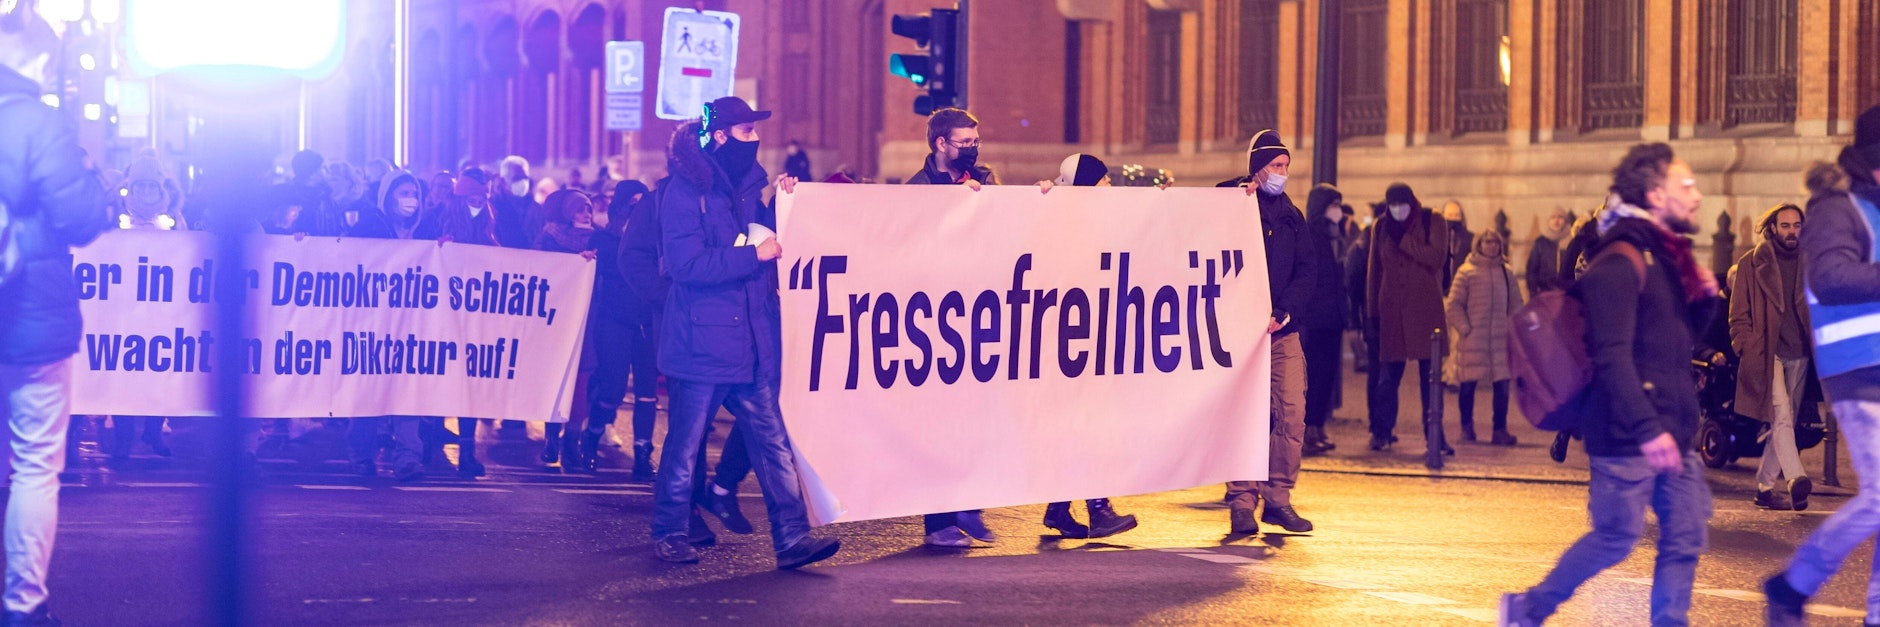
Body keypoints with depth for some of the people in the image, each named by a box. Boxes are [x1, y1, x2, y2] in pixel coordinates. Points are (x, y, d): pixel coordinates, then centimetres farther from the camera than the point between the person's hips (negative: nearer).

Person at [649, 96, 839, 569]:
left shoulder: (749, 185, 13)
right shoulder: (685, 191, -9)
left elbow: (772, 241, 17)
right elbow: (688, 263, -18)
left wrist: (782, 204, 2)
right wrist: (754, 255, -18)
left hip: (754, 342, 6)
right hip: (702, 341, -6)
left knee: (772, 442, 0)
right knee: (685, 444, 5)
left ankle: (792, 538, -3)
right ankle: (670, 532, 18)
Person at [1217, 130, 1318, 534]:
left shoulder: (1290, 215, 14)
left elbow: (1308, 270, 7)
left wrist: (1283, 312, -7)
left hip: (1284, 331, 4)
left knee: (1292, 413, -2)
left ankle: (1278, 498, 6)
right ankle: (1242, 501, 0)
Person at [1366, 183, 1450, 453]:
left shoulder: (1433, 222, 1)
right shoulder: (1381, 227, 8)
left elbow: (1437, 258, -14)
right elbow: (1374, 271, 12)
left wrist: (1401, 238, -14)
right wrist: (1371, 312, 10)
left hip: (1425, 308, -2)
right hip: (1392, 309, 2)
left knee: (1430, 375, -1)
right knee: (1388, 374, 1)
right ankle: (1382, 432, 10)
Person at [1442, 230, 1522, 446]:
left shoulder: (1506, 272, 12)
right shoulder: (1467, 271, 1)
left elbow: (1516, 304, 16)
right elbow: (1453, 304, -1)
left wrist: (1512, 327, 4)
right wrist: (1464, 328, -8)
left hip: (1500, 339, 3)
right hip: (1472, 339, -3)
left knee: (1502, 384, -2)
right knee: (1467, 385, 1)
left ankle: (1500, 430, 4)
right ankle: (1467, 428, 15)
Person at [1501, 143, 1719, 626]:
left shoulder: (1668, 256, 15)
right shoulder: (1621, 260, -14)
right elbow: (1612, 355, -23)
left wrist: (1703, 299, 5)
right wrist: (1647, 429, -29)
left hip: (1671, 430, 9)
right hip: (1629, 435, -9)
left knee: (1686, 537, 5)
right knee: (1616, 538, -2)